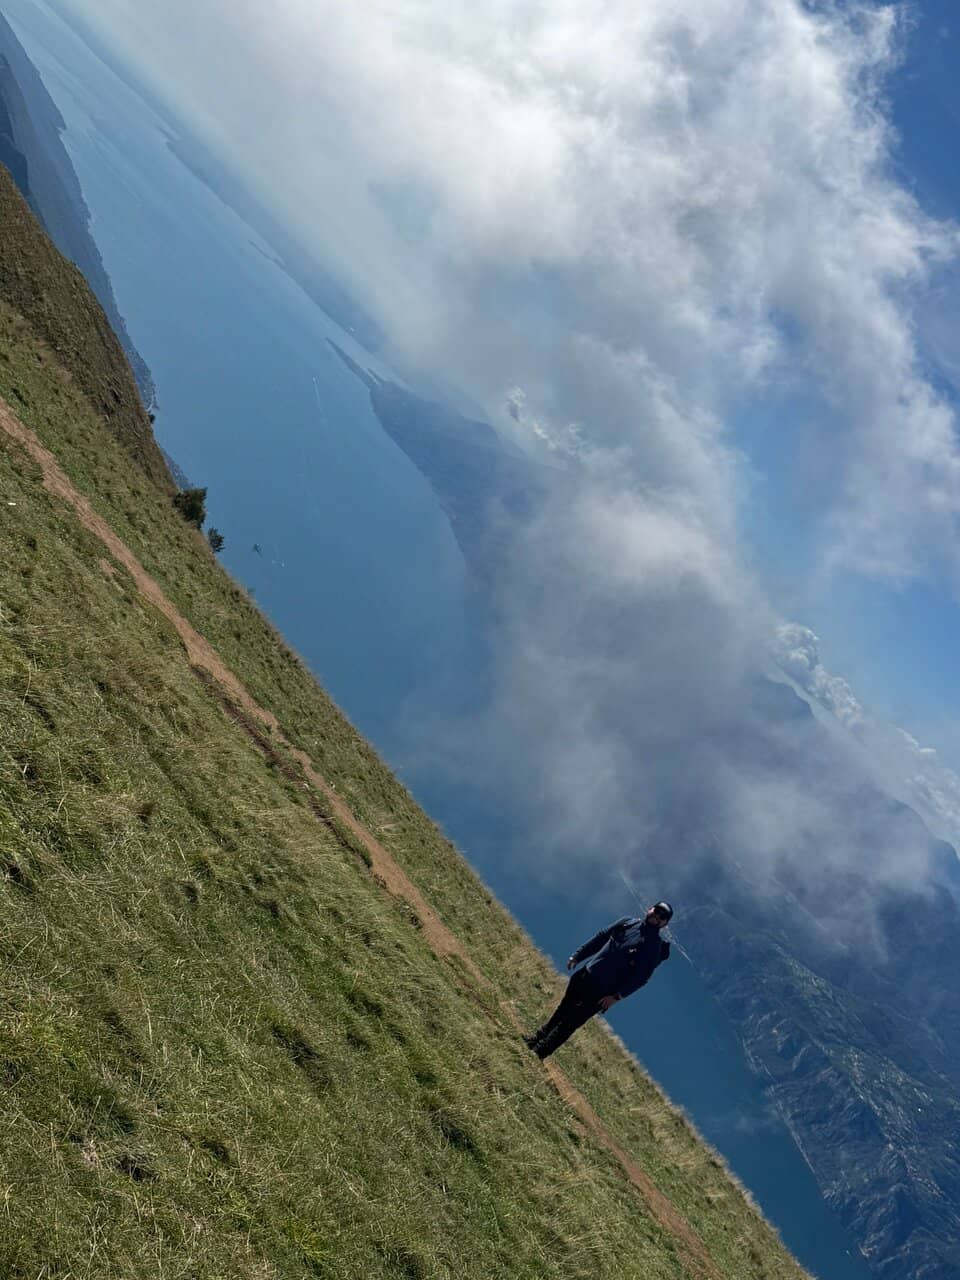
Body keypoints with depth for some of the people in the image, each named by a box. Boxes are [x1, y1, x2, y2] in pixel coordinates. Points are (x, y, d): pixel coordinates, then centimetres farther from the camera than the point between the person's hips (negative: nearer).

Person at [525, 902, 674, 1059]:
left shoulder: (654, 947, -13)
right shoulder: (629, 922, 3)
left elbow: (641, 977, -16)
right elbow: (600, 938, 11)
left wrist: (617, 996, -20)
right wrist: (577, 955, 9)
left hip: (602, 992, -5)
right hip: (585, 975, 5)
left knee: (570, 1022, 1)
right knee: (563, 1009, 21)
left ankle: (540, 1052, 14)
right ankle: (539, 1037, 39)